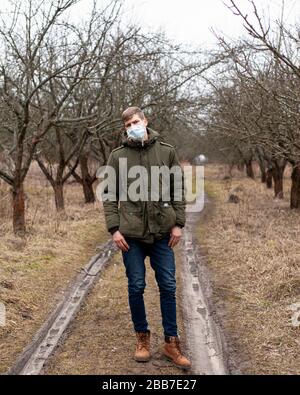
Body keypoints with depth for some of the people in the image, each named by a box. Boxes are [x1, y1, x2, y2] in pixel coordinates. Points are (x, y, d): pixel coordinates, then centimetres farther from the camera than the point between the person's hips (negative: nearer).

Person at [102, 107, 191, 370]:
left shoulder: (167, 151, 4)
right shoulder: (117, 156, 2)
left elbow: (179, 189, 6)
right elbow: (109, 195, 3)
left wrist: (178, 223, 0)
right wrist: (114, 228, -5)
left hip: (162, 232, 1)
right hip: (131, 233, -1)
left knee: (168, 287, 5)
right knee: (136, 287, 6)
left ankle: (171, 342, 18)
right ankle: (142, 338, 24)